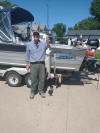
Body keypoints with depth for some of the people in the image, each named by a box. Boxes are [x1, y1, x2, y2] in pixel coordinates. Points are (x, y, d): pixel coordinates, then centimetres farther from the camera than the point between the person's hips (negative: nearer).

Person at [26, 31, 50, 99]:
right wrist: (27, 64, 6)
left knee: (42, 78, 7)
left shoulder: (43, 43, 2)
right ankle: (32, 92, 22)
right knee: (33, 78, 5)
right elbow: (27, 55, 9)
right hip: (33, 64, 0)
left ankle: (41, 91, 25)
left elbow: (48, 47, -17)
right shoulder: (29, 44, 4)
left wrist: (48, 43, -39)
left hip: (41, 64, 1)